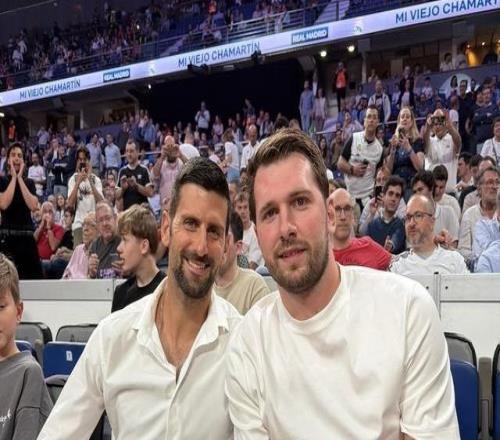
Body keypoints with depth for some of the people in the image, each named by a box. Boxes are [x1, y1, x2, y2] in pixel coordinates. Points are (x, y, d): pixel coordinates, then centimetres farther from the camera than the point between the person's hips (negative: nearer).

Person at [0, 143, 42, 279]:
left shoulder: (29, 182, 12)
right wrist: (13, 177, -5)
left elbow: (33, 206, -6)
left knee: (34, 275, 0)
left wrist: (20, 178, -3)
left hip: (27, 235, 4)